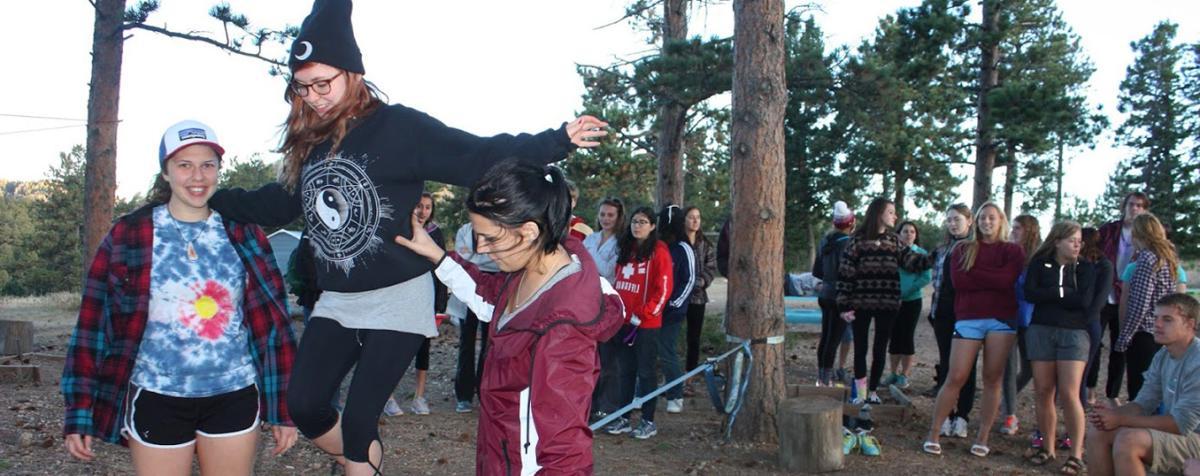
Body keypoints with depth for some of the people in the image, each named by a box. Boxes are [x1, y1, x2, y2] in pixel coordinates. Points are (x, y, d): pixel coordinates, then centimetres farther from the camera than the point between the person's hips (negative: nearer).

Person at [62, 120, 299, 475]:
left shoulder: (244, 235, 2)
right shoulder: (128, 235, -2)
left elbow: (273, 322, 4)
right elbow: (93, 324, -1)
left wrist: (284, 407, 2)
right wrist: (79, 413, -3)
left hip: (234, 396, 2)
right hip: (158, 399, -1)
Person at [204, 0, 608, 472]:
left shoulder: (397, 126, -12)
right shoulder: (307, 143, 8)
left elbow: (482, 157, -17)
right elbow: (275, 204, 24)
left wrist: (558, 140, -27)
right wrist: (210, 198, 21)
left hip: (397, 298, -6)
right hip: (335, 301, 6)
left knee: (357, 420, -6)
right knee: (304, 406, 2)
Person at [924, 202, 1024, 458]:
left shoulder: (1013, 251, 9)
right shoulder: (963, 249, 12)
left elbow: (1008, 280, -9)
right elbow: (958, 279, -5)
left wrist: (974, 275, -6)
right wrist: (993, 278, -7)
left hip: (1002, 319, 0)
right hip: (968, 319, 0)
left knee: (992, 379, 2)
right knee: (955, 378, -4)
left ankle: (982, 438, 10)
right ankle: (933, 434, 3)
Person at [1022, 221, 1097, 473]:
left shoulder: (1086, 268, 6)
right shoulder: (1039, 263, 7)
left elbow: (1084, 301, -9)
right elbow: (1029, 293, -7)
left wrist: (1049, 295, -6)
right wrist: (1063, 293, -8)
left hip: (1074, 333, -1)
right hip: (1041, 331, 1)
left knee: (1069, 394, -9)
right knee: (1043, 392, 3)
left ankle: (1076, 454, -1)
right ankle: (1047, 448, 15)